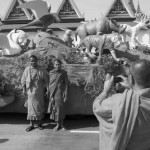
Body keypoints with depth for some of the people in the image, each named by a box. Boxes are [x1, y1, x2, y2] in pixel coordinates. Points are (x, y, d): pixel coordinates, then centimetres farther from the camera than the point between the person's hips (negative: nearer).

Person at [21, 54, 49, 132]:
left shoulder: (42, 70, -6)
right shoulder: (27, 69, 0)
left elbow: (46, 80, 0)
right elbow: (23, 80, 8)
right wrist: (24, 89, 5)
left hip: (39, 92, -1)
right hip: (30, 91, 1)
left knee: (39, 107, 6)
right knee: (31, 108, 6)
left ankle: (39, 123, 21)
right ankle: (31, 124, 16)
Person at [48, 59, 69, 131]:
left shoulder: (64, 72, -3)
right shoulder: (51, 73, 5)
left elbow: (66, 84, -3)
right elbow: (49, 83, 10)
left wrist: (65, 95, -7)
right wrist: (49, 94, 7)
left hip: (60, 94, -2)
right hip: (52, 94, 2)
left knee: (61, 109, 2)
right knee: (54, 109, 5)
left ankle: (62, 124, 17)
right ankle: (58, 124, 18)